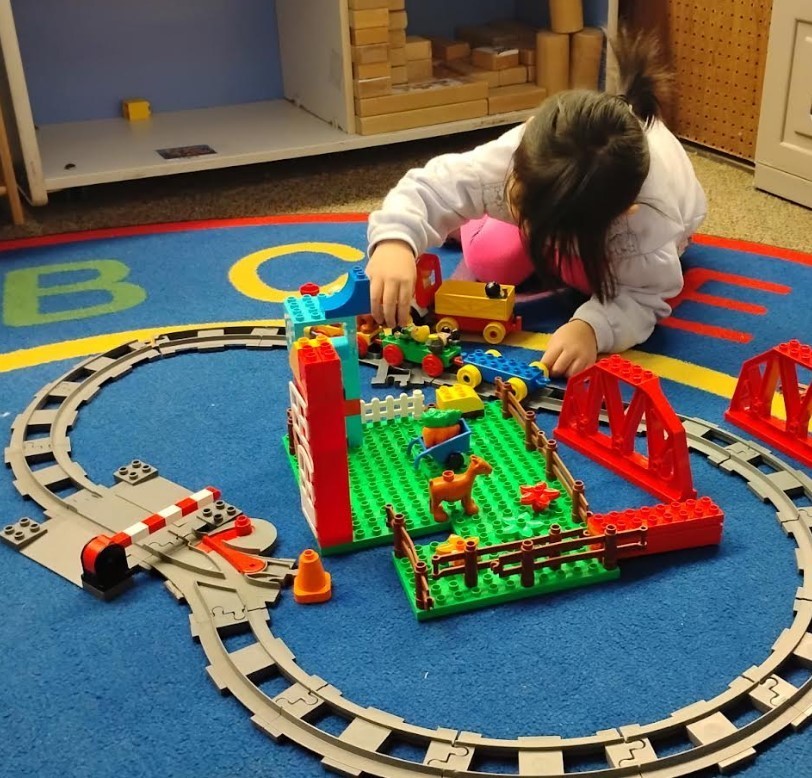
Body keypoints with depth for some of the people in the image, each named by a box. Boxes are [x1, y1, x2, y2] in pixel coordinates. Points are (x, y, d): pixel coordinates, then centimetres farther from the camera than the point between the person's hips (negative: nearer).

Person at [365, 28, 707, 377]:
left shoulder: (647, 227, -49)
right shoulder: (517, 154, -45)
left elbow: (641, 298, -38)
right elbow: (430, 188, -42)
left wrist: (591, 328, -59)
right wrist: (395, 240, -64)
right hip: (569, 195, 2)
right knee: (488, 261, -10)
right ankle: (471, 223, 24)